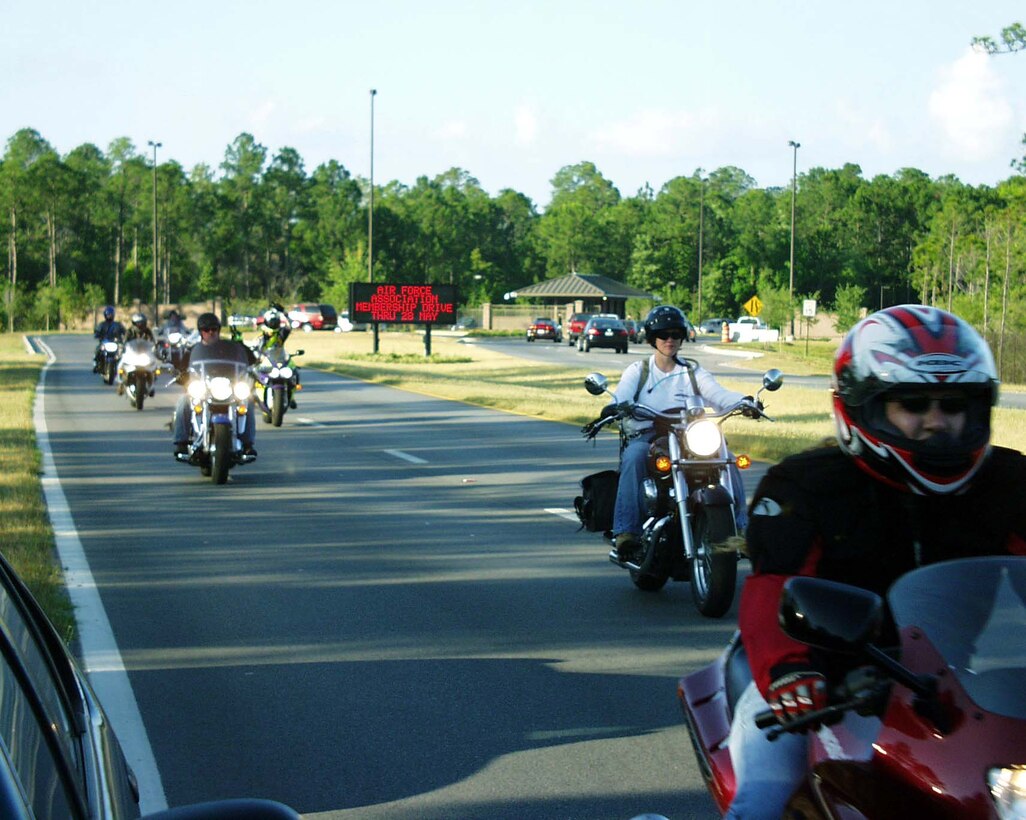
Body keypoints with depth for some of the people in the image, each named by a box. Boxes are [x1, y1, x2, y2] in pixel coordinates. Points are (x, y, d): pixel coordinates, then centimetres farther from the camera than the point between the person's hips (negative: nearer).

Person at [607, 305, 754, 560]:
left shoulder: (693, 372, 18)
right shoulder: (638, 371, 15)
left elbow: (717, 393, -1)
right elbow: (622, 396, -4)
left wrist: (744, 401, -23)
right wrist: (615, 407, -30)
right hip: (648, 436, -2)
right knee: (634, 455, -36)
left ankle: (739, 526, -22)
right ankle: (626, 529, -40)